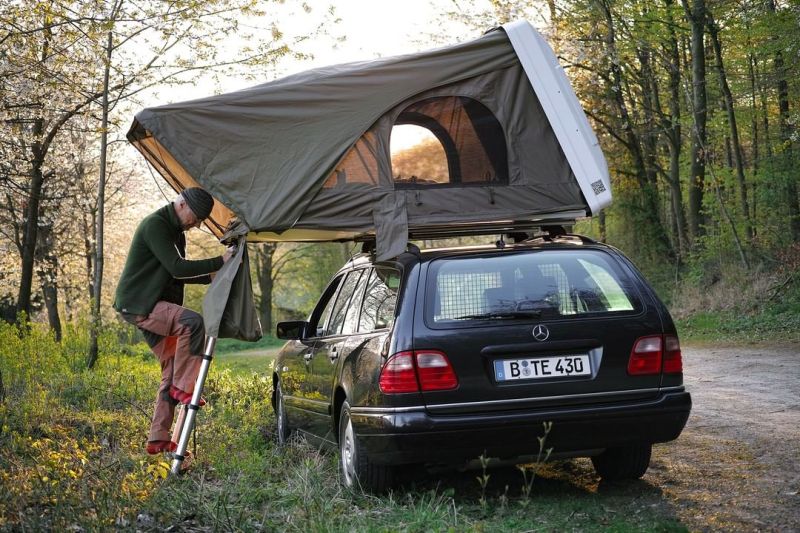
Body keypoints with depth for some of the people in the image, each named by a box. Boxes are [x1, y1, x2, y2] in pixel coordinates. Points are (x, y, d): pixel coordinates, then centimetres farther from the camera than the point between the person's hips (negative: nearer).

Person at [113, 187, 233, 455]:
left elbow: (177, 273, 24)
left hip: (152, 306, 10)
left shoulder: (176, 231, 17)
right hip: (136, 304, -10)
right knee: (192, 322, -30)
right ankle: (182, 387, -19)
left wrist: (211, 276, 10)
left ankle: (159, 439, 6)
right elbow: (176, 267, -23)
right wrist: (220, 262, -22)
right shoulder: (155, 225, -14)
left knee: (172, 367, 5)